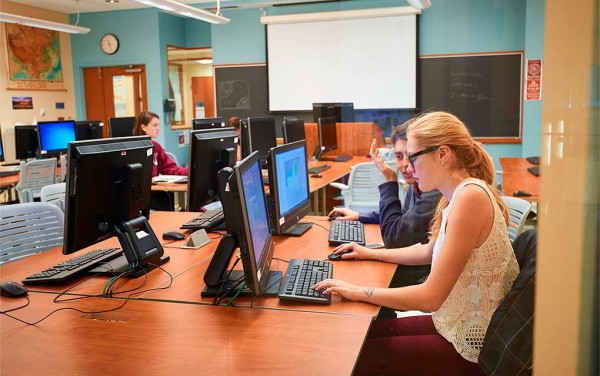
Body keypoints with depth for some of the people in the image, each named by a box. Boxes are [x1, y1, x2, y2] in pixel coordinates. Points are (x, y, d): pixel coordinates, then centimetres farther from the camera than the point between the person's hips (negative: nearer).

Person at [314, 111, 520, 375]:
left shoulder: (470, 195, -26)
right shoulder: (461, 193, 5)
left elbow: (431, 297, -27)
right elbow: (429, 252, 22)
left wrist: (359, 292, -18)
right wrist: (372, 254, 20)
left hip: (470, 347, -8)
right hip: (456, 324, 9)